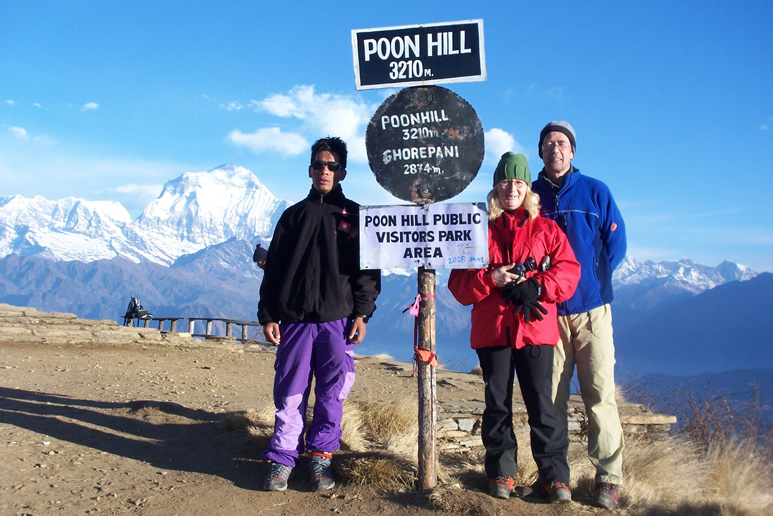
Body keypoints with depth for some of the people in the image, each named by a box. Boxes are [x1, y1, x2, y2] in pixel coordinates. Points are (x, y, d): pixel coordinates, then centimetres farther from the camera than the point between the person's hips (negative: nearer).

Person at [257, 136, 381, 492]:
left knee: (332, 395, 1)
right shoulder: (294, 216, 13)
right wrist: (268, 315, 4)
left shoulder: (355, 216, 9)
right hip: (295, 319, 1)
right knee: (290, 393, 2)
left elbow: (369, 269, 6)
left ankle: (321, 456, 15)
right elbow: (273, 268, 11)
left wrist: (362, 313, -4)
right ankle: (282, 458, 11)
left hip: (338, 320, -1)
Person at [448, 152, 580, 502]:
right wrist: (491, 279, -13)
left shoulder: (545, 229, 10)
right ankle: (501, 471, 20)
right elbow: (458, 282, 4)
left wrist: (536, 285, -14)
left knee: (540, 402, -2)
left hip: (535, 328, -1)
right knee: (497, 403, 7)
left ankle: (554, 474, 11)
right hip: (492, 329, 1)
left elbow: (568, 270, 1)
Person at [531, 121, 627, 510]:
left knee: (599, 392, -4)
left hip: (591, 307, -1)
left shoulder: (595, 191, 7)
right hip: (547, 310, 1)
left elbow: (616, 244, 5)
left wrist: (591, 280, -2)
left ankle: (608, 477, 4)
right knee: (550, 395, 4)